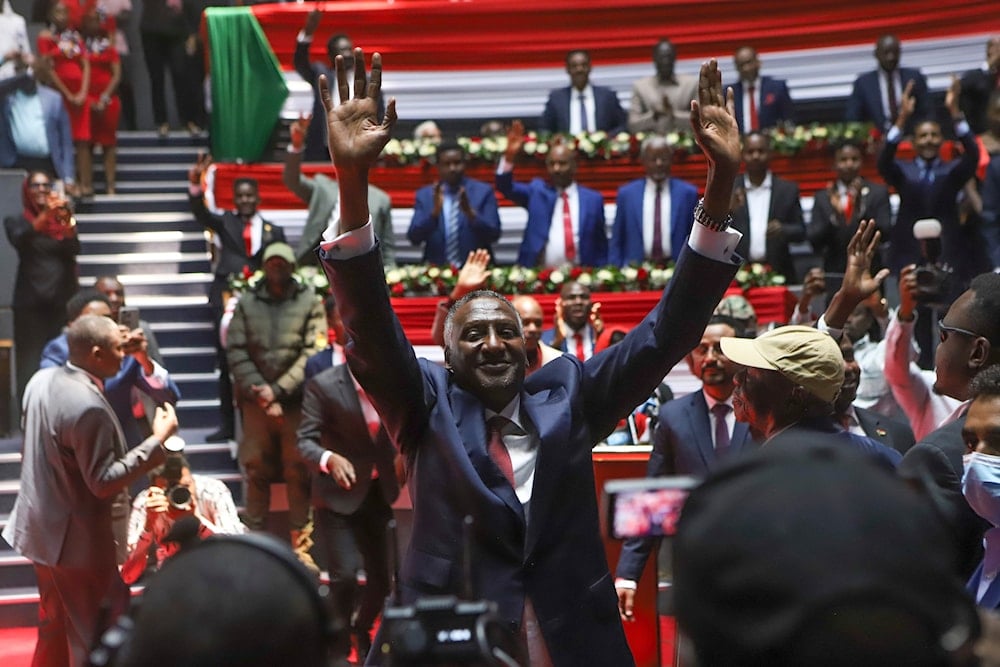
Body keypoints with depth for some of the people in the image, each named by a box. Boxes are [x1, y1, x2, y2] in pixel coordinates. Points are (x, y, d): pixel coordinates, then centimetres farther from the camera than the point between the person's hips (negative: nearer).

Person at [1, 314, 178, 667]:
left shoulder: (41, 380, -1)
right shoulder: (90, 408, -29)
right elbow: (104, 482, -24)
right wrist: (157, 440, -21)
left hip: (41, 527, 9)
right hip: (75, 539, -9)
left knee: (55, 625, 25)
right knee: (96, 639, 7)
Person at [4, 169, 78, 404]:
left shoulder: (62, 222, 14)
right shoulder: (16, 222, 9)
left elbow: (75, 249, -4)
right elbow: (20, 241, -13)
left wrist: (66, 219, -23)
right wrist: (45, 216, -29)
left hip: (62, 301, 2)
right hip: (31, 304, -2)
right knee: (30, 366, -9)